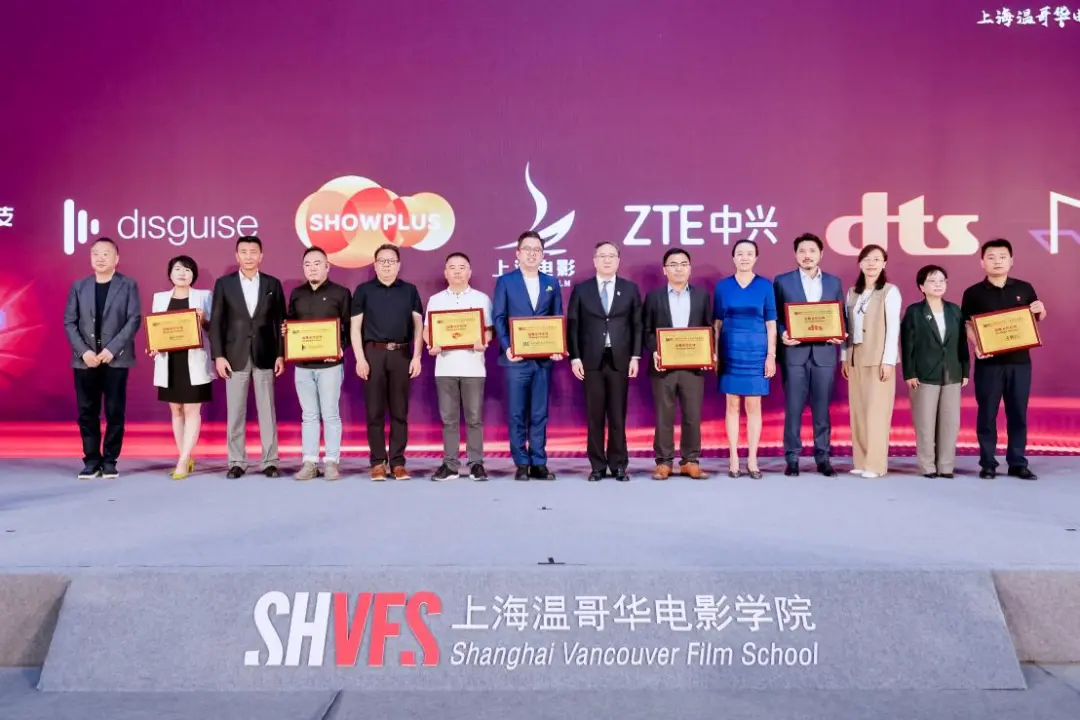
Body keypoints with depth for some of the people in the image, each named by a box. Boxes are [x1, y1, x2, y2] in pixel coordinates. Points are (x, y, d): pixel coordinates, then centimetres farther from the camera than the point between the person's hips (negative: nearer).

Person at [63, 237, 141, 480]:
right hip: (85, 359, 3)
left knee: (114, 412, -1)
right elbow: (69, 322, 6)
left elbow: (134, 319, -5)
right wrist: (83, 351, -9)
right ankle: (91, 460, 12)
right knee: (87, 412, 4)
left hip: (116, 358, -2)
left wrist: (112, 349, -14)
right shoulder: (79, 286, 11)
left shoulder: (128, 285, 4)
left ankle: (110, 461, 8)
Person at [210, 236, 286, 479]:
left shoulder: (273, 284, 6)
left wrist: (281, 355, -2)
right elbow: (216, 322, 1)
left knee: (267, 411, 3)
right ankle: (237, 462, 12)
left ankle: (270, 462, 9)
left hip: (265, 356, 0)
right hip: (235, 356, 0)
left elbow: (280, 322, 5)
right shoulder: (224, 283, 4)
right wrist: (218, 356, -6)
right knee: (235, 413, 3)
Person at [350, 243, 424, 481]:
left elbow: (418, 325, 8)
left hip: (401, 354, 1)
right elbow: (355, 327, 3)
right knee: (375, 410, 0)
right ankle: (378, 462, 7)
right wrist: (360, 358, -6)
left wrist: (416, 356, -1)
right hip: (373, 354, -1)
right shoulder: (363, 290, 6)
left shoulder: (409, 290, 10)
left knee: (399, 411, 3)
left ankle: (397, 462, 8)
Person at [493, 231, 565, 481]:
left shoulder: (551, 283, 12)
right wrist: (507, 347, -15)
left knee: (540, 414, 6)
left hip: (544, 358, 3)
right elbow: (499, 319, -2)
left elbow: (558, 319, 10)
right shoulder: (505, 281, 4)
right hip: (517, 358, -2)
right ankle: (521, 464, 10)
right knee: (517, 414, 2)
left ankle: (539, 463, 12)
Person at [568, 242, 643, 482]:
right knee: (595, 416, 3)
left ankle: (618, 465, 11)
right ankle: (598, 466, 10)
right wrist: (574, 357, -4)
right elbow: (573, 326, 4)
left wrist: (635, 356, -3)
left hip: (619, 360, 0)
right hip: (591, 361, 0)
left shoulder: (630, 289, 8)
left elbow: (638, 325, 6)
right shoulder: (581, 289, 7)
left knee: (618, 416, 3)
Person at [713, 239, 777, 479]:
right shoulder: (723, 286, 4)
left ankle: (752, 460, 9)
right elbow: (717, 323, 7)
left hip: (756, 351, -1)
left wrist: (771, 355, -4)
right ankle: (733, 459, 10)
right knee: (732, 405, 4)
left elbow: (771, 323, 2)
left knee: (754, 405, 3)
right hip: (730, 352, 1)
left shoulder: (765, 286, 2)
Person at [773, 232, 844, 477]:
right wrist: (782, 334, -15)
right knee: (793, 409, 0)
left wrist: (840, 335, -6)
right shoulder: (782, 281, 5)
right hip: (794, 353, -2)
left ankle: (823, 458, 14)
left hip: (824, 353, 2)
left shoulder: (834, 282, 12)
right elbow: (774, 316, 2)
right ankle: (792, 459, 7)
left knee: (822, 409, 6)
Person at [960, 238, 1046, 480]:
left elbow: (1036, 319, 19)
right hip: (988, 362, -2)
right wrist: (977, 346, -19)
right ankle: (988, 463, 10)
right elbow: (967, 325, -1)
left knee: (1018, 414, 6)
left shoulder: (1024, 289, 8)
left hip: (1019, 361, 2)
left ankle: (1018, 463, 15)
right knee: (987, 414, 2)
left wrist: (1041, 311, -4)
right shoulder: (973, 293, 1)